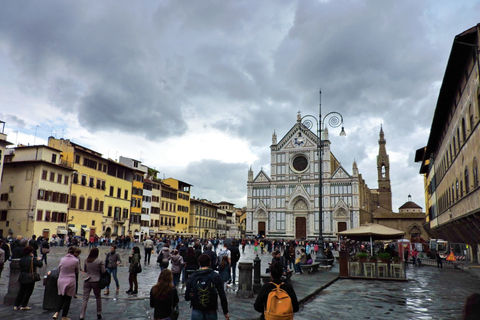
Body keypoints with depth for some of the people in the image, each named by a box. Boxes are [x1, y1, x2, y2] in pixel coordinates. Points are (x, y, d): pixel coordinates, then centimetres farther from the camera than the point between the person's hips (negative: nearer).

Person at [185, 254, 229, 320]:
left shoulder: (192, 277, -3)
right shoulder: (216, 276, -7)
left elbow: (187, 298, 1)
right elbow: (222, 296, -8)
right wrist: (226, 312, 2)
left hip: (196, 312, 1)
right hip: (211, 312, 0)